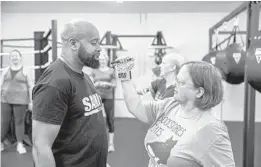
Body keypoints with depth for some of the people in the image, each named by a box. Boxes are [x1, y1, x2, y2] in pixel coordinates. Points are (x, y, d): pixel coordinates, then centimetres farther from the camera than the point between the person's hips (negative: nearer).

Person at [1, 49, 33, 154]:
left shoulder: (25, 71, 2)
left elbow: (30, 87, 1)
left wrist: (31, 101, -4)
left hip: (20, 100, -2)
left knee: (19, 122, 1)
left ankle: (20, 145, 7)